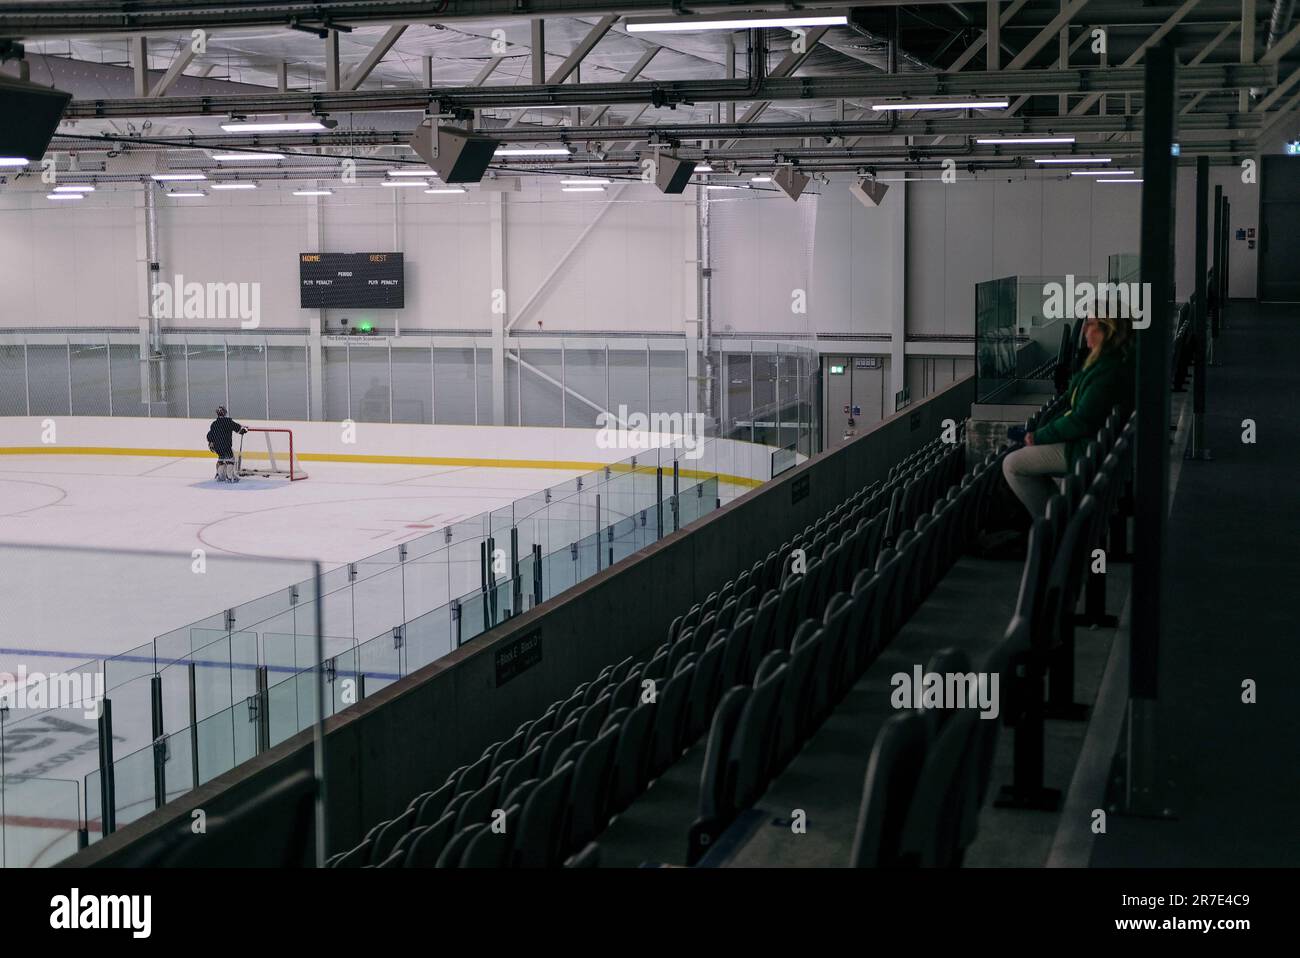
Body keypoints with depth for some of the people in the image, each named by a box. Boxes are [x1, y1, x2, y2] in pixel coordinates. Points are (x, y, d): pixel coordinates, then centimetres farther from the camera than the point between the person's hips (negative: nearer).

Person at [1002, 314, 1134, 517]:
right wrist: (1041, 431, 4)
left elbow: (1082, 421, -23)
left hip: (1090, 451, -11)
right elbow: (1076, 409, 15)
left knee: (1012, 465, -11)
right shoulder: (1104, 361, 11)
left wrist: (1040, 436, -12)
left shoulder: (1110, 369, -24)